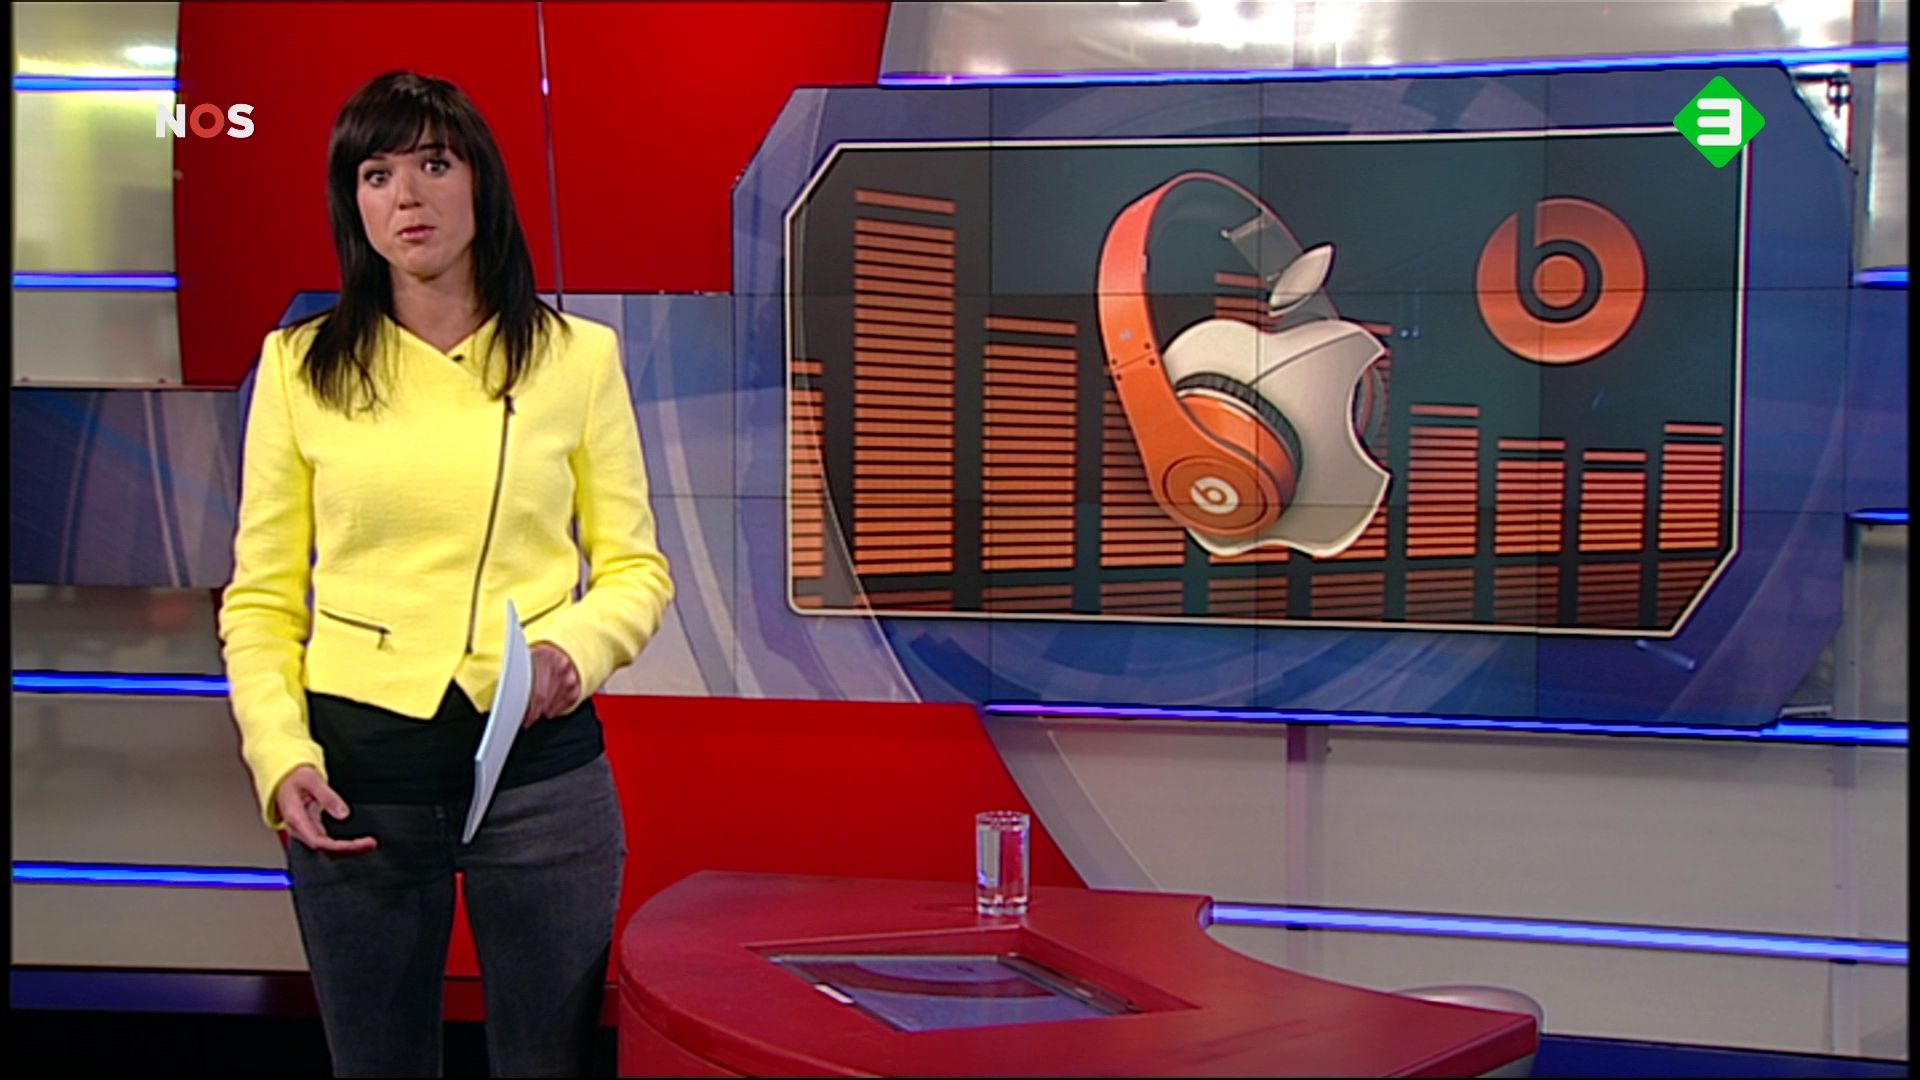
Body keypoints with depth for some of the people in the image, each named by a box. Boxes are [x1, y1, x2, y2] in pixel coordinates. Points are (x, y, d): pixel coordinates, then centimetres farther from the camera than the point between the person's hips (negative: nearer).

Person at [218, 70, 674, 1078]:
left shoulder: (578, 355, 2)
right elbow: (259, 596, 4)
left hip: (540, 763, 0)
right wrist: (281, 755, -10)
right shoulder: (299, 365, 3)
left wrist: (573, 647, -15)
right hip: (356, 774, 0)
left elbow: (636, 567, 5)